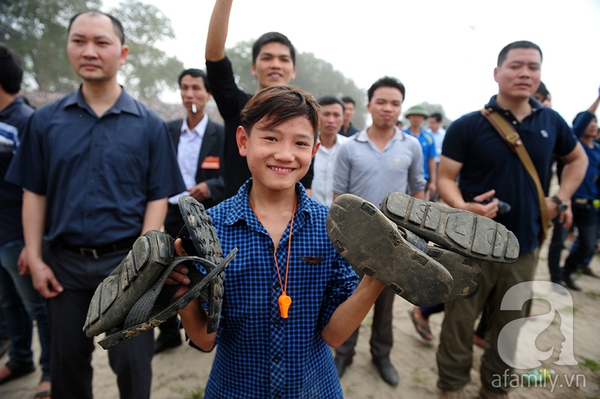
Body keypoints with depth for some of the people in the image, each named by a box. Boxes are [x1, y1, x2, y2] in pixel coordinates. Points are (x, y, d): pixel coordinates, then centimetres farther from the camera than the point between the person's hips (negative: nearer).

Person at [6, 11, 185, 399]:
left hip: (126, 260, -2)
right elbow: (34, 193, 6)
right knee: (67, 360, 19)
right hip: (64, 263, 3)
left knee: (132, 362, 10)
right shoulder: (46, 120, 3)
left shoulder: (149, 124, -4)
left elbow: (158, 197, -5)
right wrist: (35, 259, 0)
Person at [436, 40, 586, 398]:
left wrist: (561, 200, 9)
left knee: (508, 328, 19)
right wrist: (464, 207, -29)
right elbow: (445, 177, -10)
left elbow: (578, 159, 22)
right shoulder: (467, 126, -9)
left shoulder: (552, 122, 5)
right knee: (459, 325, 7)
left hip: (524, 248, 4)